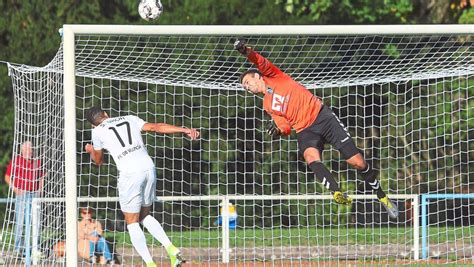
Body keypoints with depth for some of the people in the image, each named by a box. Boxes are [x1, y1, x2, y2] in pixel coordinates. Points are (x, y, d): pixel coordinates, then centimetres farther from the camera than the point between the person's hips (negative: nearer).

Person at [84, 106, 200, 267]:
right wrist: (185, 130, -1)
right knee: (144, 216, 22)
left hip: (129, 173, -5)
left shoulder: (98, 132, 11)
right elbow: (156, 127, 6)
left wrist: (91, 151, 49)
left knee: (132, 222, 6)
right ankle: (170, 248, 4)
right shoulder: (130, 119, 19)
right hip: (148, 167, 5)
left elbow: (98, 160, 25)